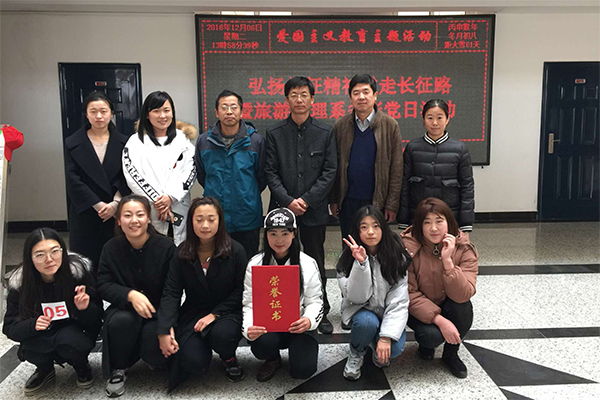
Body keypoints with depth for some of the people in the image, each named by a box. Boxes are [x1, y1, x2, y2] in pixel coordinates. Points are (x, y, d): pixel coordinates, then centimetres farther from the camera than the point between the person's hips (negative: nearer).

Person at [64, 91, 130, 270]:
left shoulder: (123, 142, 7)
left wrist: (115, 204, -12)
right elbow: (73, 180, -2)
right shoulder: (73, 143, 6)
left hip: (116, 213, 1)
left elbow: (126, 178, 2)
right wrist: (98, 205, -10)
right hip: (85, 214, 0)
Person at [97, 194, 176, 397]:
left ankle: (150, 355, 16)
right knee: (121, 321, -34)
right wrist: (130, 295, -28)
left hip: (157, 312, -1)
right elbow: (103, 285, -8)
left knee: (156, 354, -26)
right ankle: (118, 369, -4)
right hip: (124, 309, 1)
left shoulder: (166, 247, -12)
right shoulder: (112, 248, -5)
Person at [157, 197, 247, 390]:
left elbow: (240, 291, -7)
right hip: (193, 313, 2)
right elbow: (171, 292, -6)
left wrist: (215, 314, -17)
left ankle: (229, 359, 4)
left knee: (222, 334, -36)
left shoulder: (235, 251, -8)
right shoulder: (181, 253, -2)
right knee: (192, 362, -22)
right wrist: (164, 331, -18)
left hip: (226, 312, -1)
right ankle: (204, 345, 19)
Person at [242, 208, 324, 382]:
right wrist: (249, 328, -28)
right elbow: (250, 303, -6)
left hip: (299, 326, 0)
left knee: (303, 369, -20)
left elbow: (315, 302, -4)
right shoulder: (255, 264, -5)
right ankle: (272, 360, 7)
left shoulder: (308, 264, -5)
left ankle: (294, 348, 18)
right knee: (261, 344, -32)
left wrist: (309, 320, -28)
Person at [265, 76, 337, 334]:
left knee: (316, 263, 9)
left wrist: (307, 200, -10)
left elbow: (329, 171, -1)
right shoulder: (275, 134, 4)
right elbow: (271, 172, 1)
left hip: (314, 210, 0)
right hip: (282, 209, 0)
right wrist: (288, 201, -11)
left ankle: (321, 313, 23)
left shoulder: (325, 133, 4)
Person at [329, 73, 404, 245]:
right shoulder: (340, 125, 3)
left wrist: (392, 204, -6)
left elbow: (396, 168, -3)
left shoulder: (390, 125, -3)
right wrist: (333, 199, 2)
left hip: (377, 201, -2)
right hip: (347, 201, 2)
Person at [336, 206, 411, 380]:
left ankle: (377, 346, 11)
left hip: (387, 313, 1)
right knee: (366, 321, -34)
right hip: (361, 311, 0)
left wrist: (386, 337, -26)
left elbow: (398, 301, -16)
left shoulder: (396, 256, -13)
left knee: (395, 348, -27)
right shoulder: (349, 257, -13)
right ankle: (356, 354, -1)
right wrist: (361, 263, -35)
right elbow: (356, 297, -22)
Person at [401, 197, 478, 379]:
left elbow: (464, 294, -26)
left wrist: (447, 261, -37)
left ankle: (451, 354, -1)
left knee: (463, 306, -30)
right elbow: (409, 294, -19)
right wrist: (439, 320, -28)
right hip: (418, 309, -2)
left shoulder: (464, 249, -17)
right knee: (432, 335, -31)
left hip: (449, 306, 2)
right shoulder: (408, 248, -21)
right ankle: (425, 342, 10)